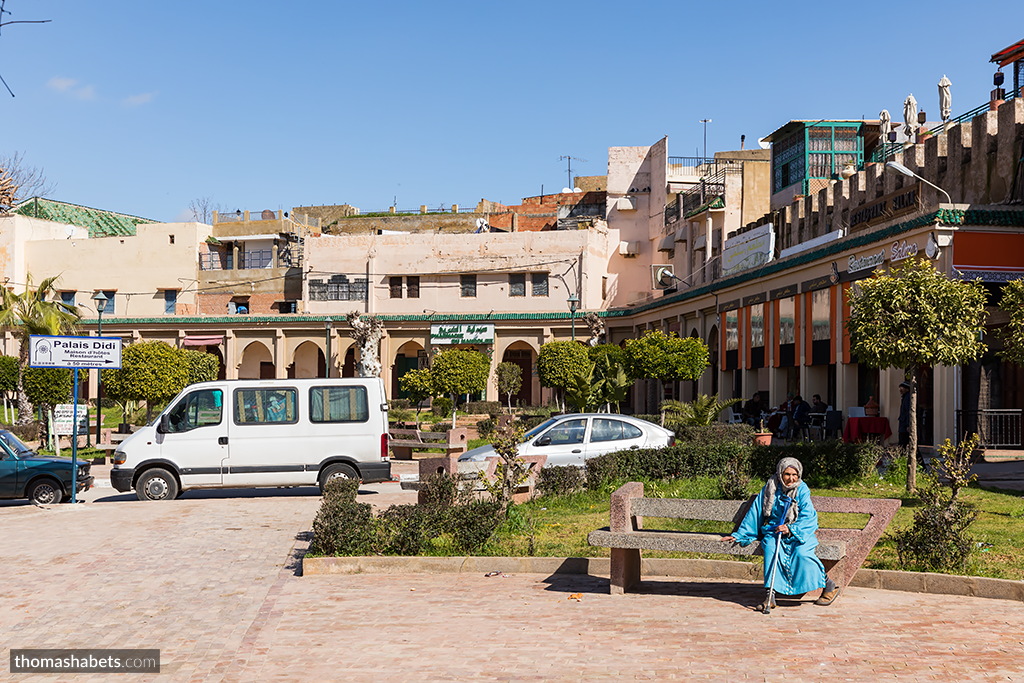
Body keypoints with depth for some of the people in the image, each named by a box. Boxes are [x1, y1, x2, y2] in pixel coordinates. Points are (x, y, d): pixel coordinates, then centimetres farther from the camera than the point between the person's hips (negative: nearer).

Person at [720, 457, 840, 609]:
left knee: (801, 552, -30)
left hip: (800, 532, -2)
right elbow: (755, 512, 5)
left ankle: (829, 586, -7)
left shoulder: (802, 490, -5)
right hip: (774, 531, 2)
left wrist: (791, 529, -32)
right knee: (771, 549, -30)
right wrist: (739, 535, 4)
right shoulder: (770, 488, 1)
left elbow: (807, 517, -15)